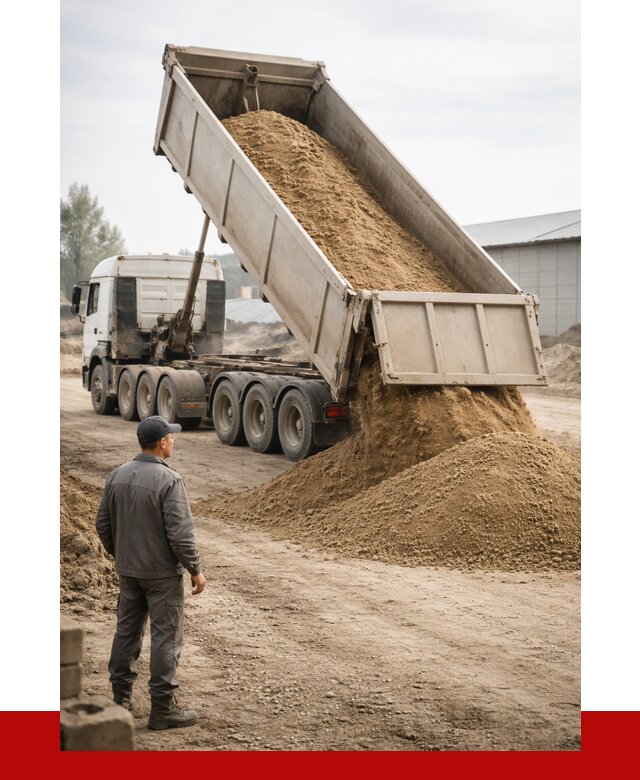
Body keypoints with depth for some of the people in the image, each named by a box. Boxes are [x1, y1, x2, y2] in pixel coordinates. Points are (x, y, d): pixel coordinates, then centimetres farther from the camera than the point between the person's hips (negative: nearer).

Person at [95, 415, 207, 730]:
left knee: (126, 631, 17)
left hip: (127, 570, 7)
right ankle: (162, 708, 6)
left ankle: (120, 697, 26)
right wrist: (196, 570, -10)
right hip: (162, 573, -7)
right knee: (166, 637, 2)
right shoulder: (169, 480, -20)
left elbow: (103, 523, 7)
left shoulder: (117, 476, 1)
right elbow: (180, 533, -22)